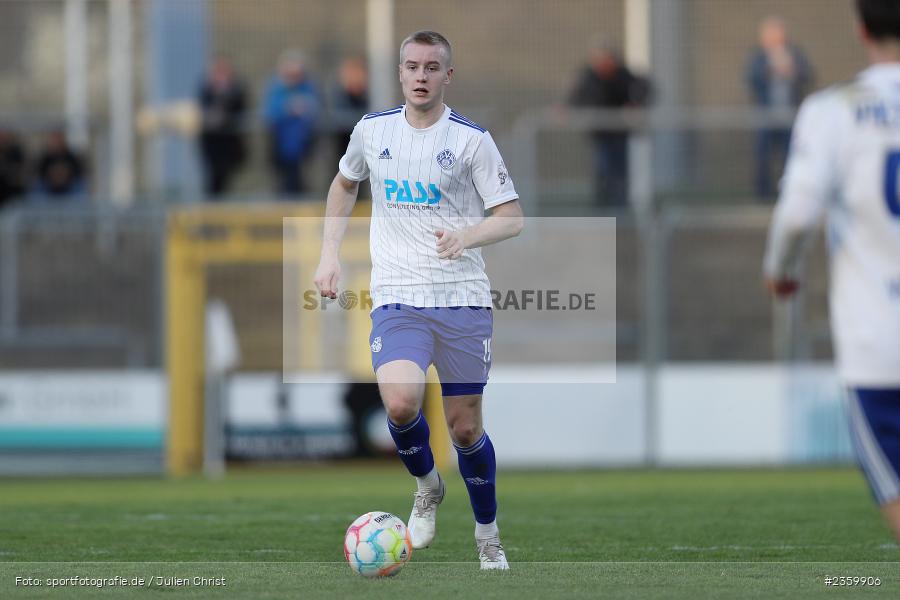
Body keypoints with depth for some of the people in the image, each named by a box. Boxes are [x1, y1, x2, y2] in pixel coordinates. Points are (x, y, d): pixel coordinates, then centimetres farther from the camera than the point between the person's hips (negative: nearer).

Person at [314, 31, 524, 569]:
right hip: (397, 300, 1)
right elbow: (345, 185, 25)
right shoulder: (373, 130, 6)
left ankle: (488, 536, 26)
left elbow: (512, 218, -2)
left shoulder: (471, 138, -2)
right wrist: (330, 254, 15)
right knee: (400, 403, -24)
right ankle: (427, 488, 7)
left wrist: (465, 236, -22)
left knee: (466, 427, 4)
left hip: (464, 300, -1)